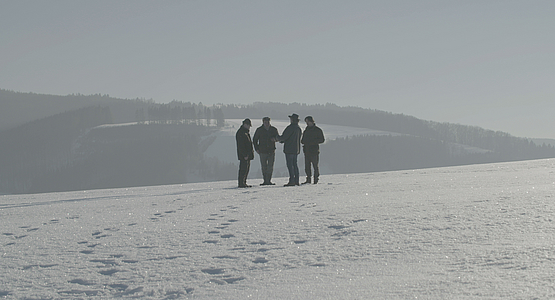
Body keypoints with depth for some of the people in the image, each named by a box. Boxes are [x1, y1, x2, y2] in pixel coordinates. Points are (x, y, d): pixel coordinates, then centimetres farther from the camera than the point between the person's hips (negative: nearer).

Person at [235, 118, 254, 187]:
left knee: (246, 169, 12)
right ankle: (241, 183, -9)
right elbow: (241, 146, -19)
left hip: (247, 155, 10)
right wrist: (245, 155, -22)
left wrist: (251, 152, 21)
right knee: (243, 169, -10)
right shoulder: (240, 133, -14)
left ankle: (244, 183, 16)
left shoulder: (246, 132, 19)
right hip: (243, 155, -10)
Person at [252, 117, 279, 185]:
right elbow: (255, 140, 11)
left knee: (270, 167, -4)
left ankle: (268, 180, 2)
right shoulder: (259, 130, 3)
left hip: (271, 151, 1)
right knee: (264, 167, 0)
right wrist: (257, 149, 2)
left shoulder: (274, 130, 6)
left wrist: (275, 139, -10)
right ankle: (265, 180, 7)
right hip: (263, 151, -1)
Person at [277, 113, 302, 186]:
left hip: (289, 149, -9)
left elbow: (283, 137, -14)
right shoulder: (299, 129, 14)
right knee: (294, 164, 13)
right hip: (296, 149, 9)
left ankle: (292, 181, -12)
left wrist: (277, 137, 8)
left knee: (290, 165, -7)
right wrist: (281, 140, 23)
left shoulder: (290, 128, -15)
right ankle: (296, 181, 12)